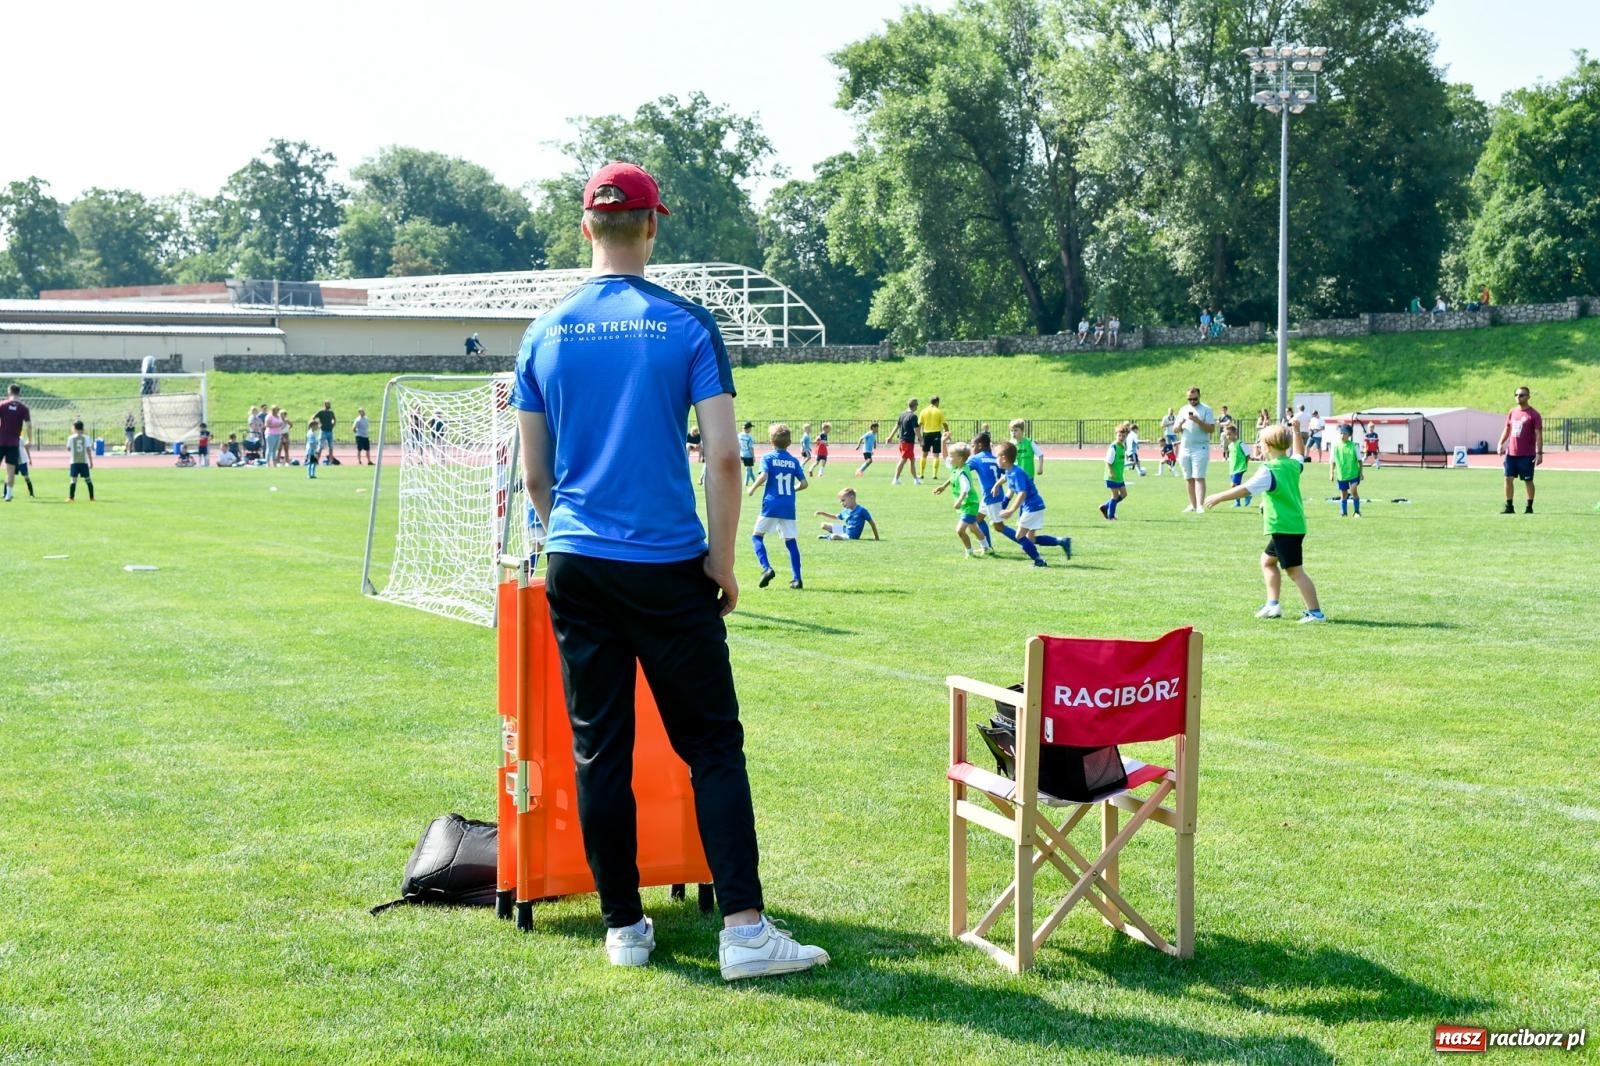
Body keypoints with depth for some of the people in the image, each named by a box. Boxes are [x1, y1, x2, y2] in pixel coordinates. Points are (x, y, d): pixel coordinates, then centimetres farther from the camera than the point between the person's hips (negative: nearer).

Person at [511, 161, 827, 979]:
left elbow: (535, 471, 11)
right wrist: (723, 560, 0)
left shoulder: (544, 333, 6)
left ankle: (623, 927, 15)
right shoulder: (687, 325, -4)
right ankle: (743, 928, -2)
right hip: (668, 566, -3)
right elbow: (722, 457, -9)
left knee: (598, 750, 8)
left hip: (575, 568, 3)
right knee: (712, 743, 2)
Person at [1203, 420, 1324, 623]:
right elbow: (1300, 454, 33)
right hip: (1295, 525, 9)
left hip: (1283, 528, -9)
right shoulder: (1293, 465, 9)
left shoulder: (1269, 471, -15)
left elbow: (1245, 489, -21)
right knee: (1268, 560, 22)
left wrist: (1218, 497, -15)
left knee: (1295, 570, -7)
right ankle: (1273, 604, 21)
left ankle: (1315, 612, -8)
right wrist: (1296, 432, 41)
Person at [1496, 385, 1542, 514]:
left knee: (1528, 480, 3)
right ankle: (1509, 506, 10)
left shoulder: (1534, 415, -7)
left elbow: (1538, 435, -9)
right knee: (1508, 478, 3)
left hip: (1527, 455, -5)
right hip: (1510, 453, 5)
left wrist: (1539, 453, -16)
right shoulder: (1512, 412, 11)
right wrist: (1500, 443, 5)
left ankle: (1529, 507, 11)